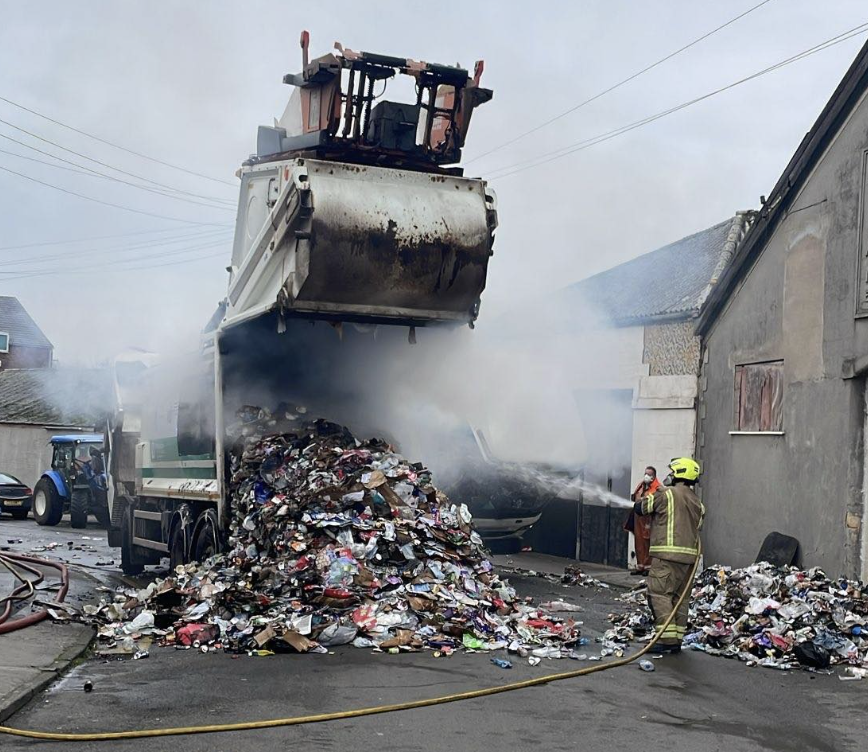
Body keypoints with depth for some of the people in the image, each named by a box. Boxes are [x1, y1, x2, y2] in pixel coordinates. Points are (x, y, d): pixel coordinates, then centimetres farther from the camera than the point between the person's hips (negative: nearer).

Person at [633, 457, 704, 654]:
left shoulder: (666, 494, -6)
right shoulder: (697, 502, 16)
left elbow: (639, 508, 3)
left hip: (667, 554, -8)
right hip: (689, 555, 8)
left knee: (659, 594, -8)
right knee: (680, 597, 11)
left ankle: (667, 638, -15)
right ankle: (677, 640, 13)